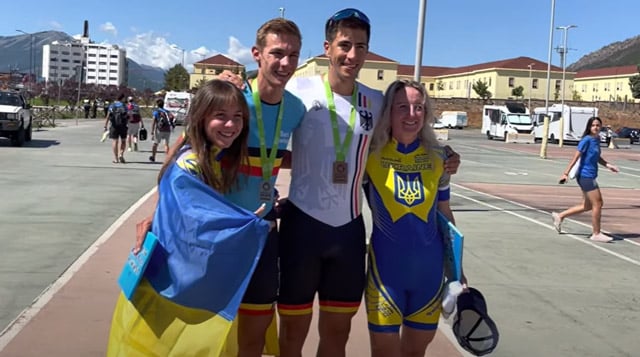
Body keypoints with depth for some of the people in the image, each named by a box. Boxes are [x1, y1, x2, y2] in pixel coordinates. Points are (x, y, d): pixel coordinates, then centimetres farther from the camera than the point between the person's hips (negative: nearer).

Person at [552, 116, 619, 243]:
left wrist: (608, 165, 8)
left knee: (587, 206, 16)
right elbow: (576, 156, -17)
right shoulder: (586, 140, -14)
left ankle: (560, 216, 24)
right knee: (597, 204, -3)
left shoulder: (597, 139, 10)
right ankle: (596, 234, 9)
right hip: (585, 176, -9)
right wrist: (566, 173, -19)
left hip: (590, 177, 9)